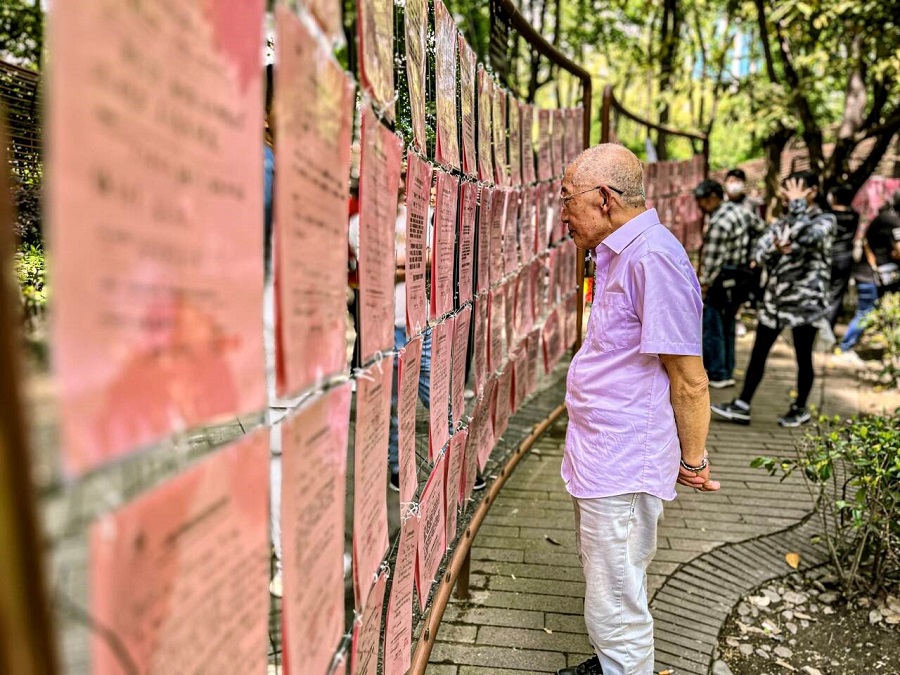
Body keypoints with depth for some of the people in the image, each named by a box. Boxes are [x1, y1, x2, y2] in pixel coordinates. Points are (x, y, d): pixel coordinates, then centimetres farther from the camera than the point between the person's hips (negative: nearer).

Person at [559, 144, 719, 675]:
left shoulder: (653, 258, -22)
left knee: (617, 611, 3)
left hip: (622, 471, -10)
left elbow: (689, 379, -20)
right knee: (608, 591, 27)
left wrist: (693, 459, -9)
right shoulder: (618, 255, 12)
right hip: (600, 461, 11)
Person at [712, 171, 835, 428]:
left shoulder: (825, 221, -3)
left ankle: (800, 409, 21)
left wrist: (798, 204, -15)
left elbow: (807, 237, -26)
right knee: (758, 353, 5)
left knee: (803, 357, 6)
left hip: (806, 299, -5)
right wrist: (776, 247, -18)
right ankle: (742, 406, 9)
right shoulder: (782, 223, 12)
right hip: (775, 297, 5)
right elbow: (758, 255, 3)